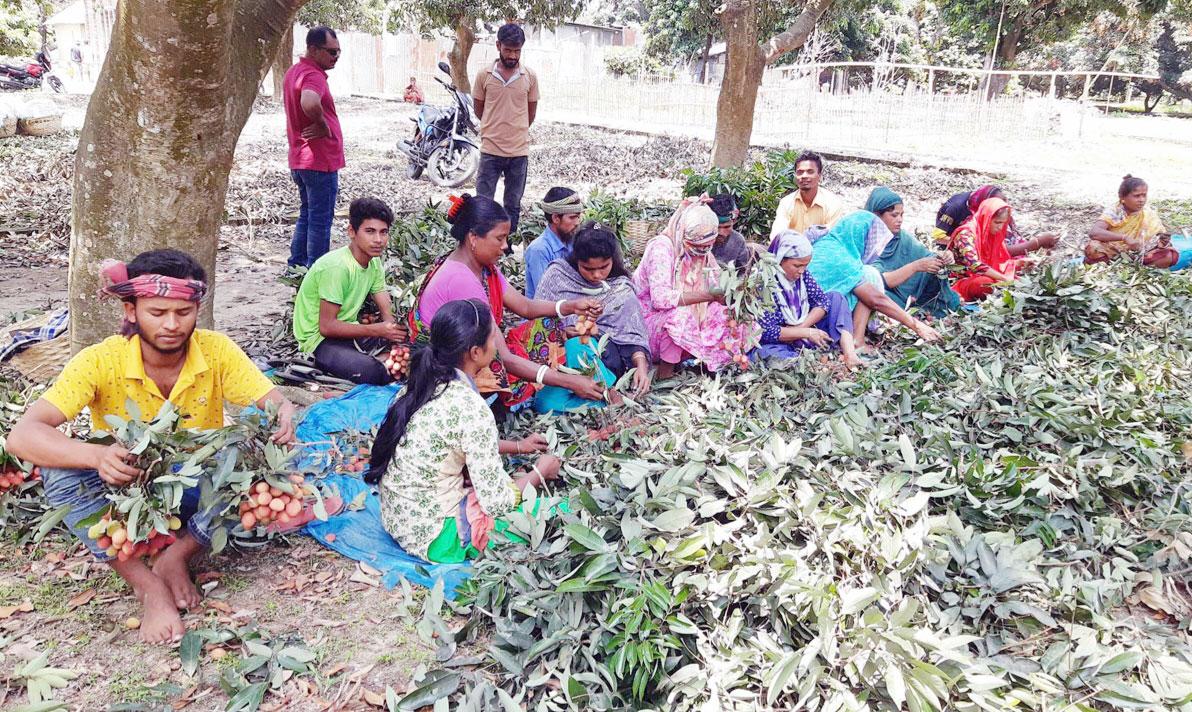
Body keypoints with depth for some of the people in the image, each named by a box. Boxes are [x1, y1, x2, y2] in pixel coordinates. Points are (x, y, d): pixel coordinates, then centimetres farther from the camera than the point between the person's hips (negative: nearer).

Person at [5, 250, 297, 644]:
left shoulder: (217, 351, -16)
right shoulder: (101, 360, -21)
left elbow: (274, 402, -20)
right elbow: (21, 435, -29)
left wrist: (283, 416, -47)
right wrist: (96, 456, -50)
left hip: (196, 492, 1)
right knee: (59, 469, -30)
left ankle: (176, 557, -11)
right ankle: (148, 585, -21)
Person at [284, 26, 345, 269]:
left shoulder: (293, 72, 13)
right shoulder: (313, 76, -20)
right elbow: (310, 104, -41)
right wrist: (324, 126, -24)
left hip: (299, 160, 10)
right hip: (320, 160, -10)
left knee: (307, 214, 20)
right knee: (320, 220, -1)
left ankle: (296, 266, 25)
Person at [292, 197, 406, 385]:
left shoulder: (374, 263, 1)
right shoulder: (337, 266, -25)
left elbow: (388, 312, -2)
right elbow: (327, 326, -25)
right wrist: (377, 330, -31)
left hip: (347, 329, 8)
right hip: (318, 337, -8)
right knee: (373, 373, -33)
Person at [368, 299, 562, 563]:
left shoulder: (423, 382, -2)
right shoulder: (471, 408, -27)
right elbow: (497, 502, -21)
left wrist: (517, 446, 19)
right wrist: (541, 472, -3)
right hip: (433, 536, -8)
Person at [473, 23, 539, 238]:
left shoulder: (530, 77, 0)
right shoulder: (484, 75, -2)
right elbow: (479, 109, 9)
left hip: (519, 150, 1)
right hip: (490, 150, -1)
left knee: (513, 204, 11)